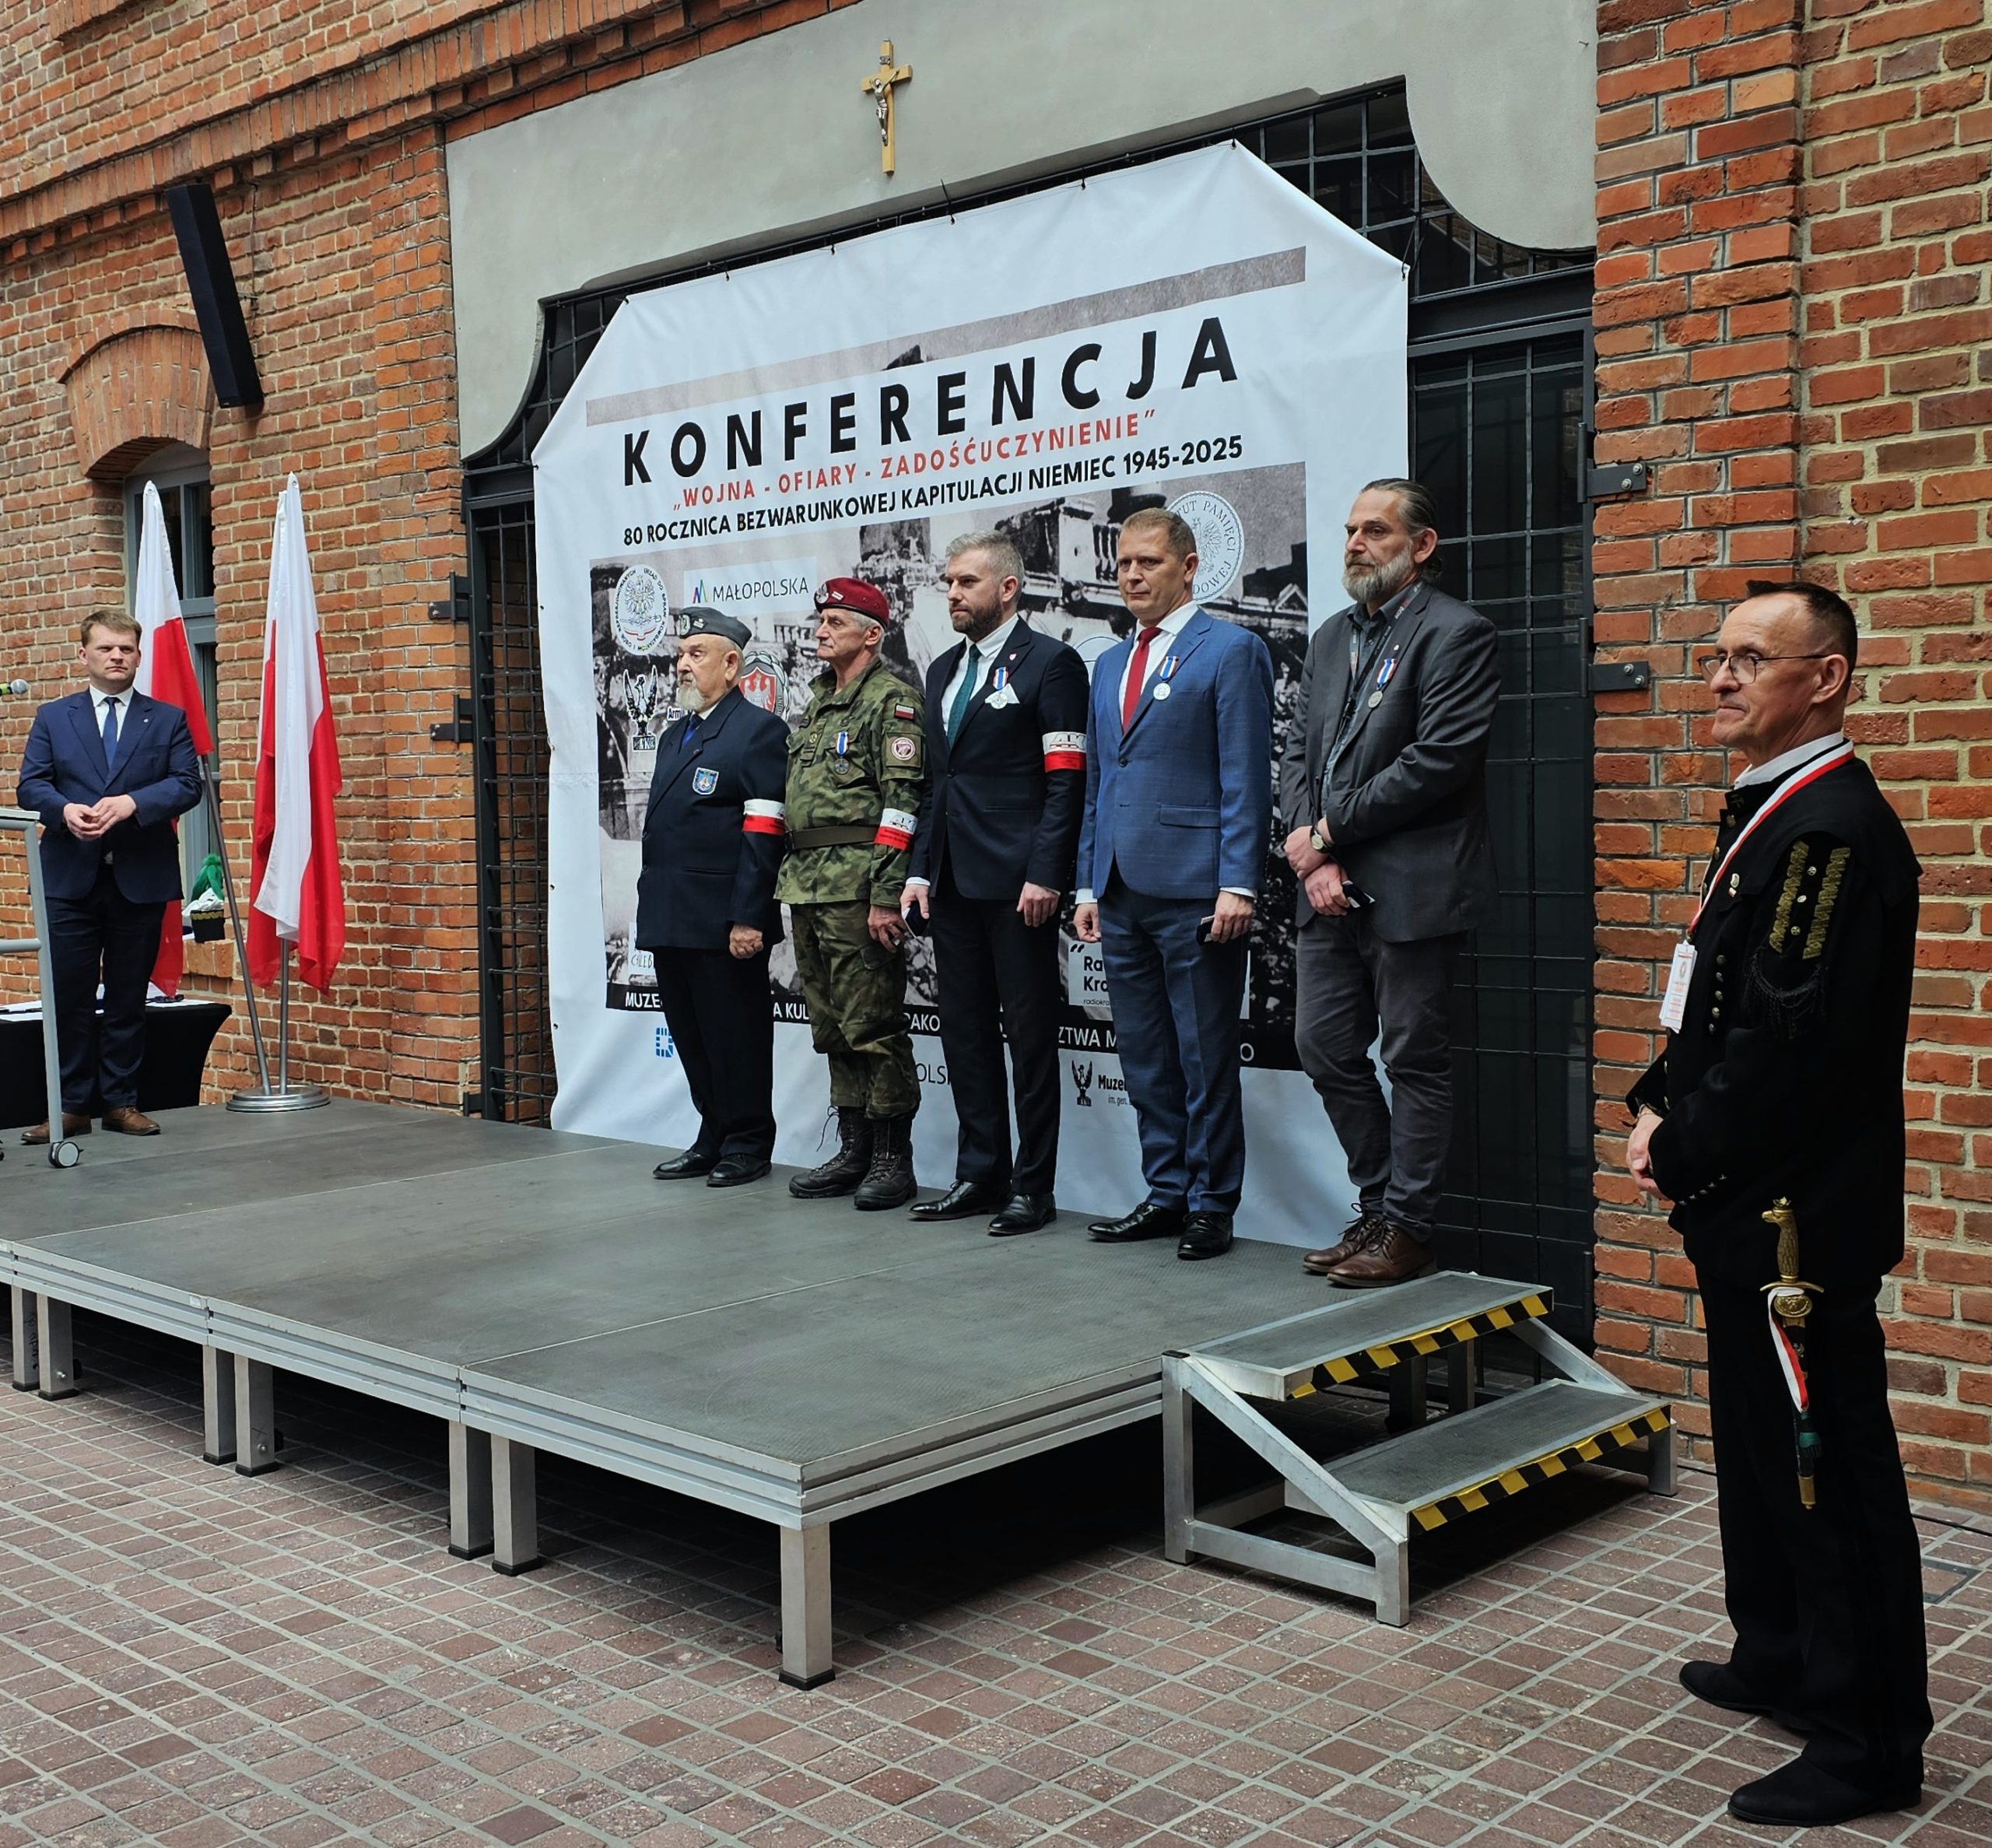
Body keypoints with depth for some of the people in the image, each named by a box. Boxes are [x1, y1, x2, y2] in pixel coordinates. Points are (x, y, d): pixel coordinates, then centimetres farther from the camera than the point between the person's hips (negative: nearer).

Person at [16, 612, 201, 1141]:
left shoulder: (169, 719, 8)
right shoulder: (52, 717, 11)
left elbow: (187, 785, -3)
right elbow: (30, 784, 3)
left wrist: (130, 804, -19)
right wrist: (65, 810, -18)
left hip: (141, 879, 0)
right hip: (71, 879, 0)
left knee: (129, 998, 6)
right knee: (69, 996, 1)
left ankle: (121, 1102, 15)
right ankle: (71, 1106, 8)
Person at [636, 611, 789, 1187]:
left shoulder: (759, 731, -7)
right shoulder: (674, 736, 19)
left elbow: (763, 834, -14)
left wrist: (746, 918, -19)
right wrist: (652, 909, 16)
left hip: (723, 921, -8)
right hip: (669, 919, 8)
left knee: (735, 1037, 2)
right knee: (690, 1036, 13)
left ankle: (748, 1144, 14)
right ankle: (713, 1137, 24)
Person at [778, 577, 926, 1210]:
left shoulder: (892, 699, -7)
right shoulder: (816, 705, 20)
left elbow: (902, 801, -14)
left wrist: (887, 895, -20)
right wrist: (789, 882, 16)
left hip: (857, 886, -9)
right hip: (807, 886, 9)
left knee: (873, 1026, -5)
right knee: (832, 1026, 12)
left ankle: (893, 1158, 2)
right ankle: (853, 1150, 20)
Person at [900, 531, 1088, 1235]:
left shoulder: (1049, 663, -5)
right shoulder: (942, 672, 18)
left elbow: (1066, 780, -11)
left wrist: (1044, 875, -18)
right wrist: (919, 870, 10)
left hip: (1017, 882, -8)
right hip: (953, 884, 8)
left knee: (1030, 1036, 0)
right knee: (965, 1032, 10)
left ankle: (1032, 1187, 6)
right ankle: (981, 1174, 19)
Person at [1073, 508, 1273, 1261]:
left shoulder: (1231, 651, -2)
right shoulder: (1108, 665, 19)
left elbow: (1246, 780, -9)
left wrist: (1237, 886, -16)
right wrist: (1089, 885, 15)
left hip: (1194, 892, -7)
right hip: (1123, 894, 7)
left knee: (1205, 1058, 0)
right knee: (1143, 1058, 11)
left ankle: (1211, 1206, 9)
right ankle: (1166, 1195, 21)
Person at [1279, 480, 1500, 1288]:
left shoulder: (1455, 633, -7)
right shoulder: (1330, 638, 17)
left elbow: (1438, 759, -17)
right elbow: (1297, 751, 13)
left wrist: (1327, 831, -12)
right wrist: (1313, 854, -4)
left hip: (1410, 888, -7)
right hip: (1331, 887, 8)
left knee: (1415, 1061, 2)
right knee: (1325, 1048, 11)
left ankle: (1408, 1230, 13)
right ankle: (1377, 1207, 26)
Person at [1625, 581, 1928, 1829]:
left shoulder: (1834, 826, -19)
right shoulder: (1771, 815, 13)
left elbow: (1790, 1039, -25)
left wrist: (1683, 1157, -14)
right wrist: (1660, 1108, 4)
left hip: (1801, 1213, -10)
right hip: (1748, 1207, 10)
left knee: (1830, 1465, 0)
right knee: (1761, 1437, 21)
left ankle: (1869, 1744, 12)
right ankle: (1782, 1660, 38)